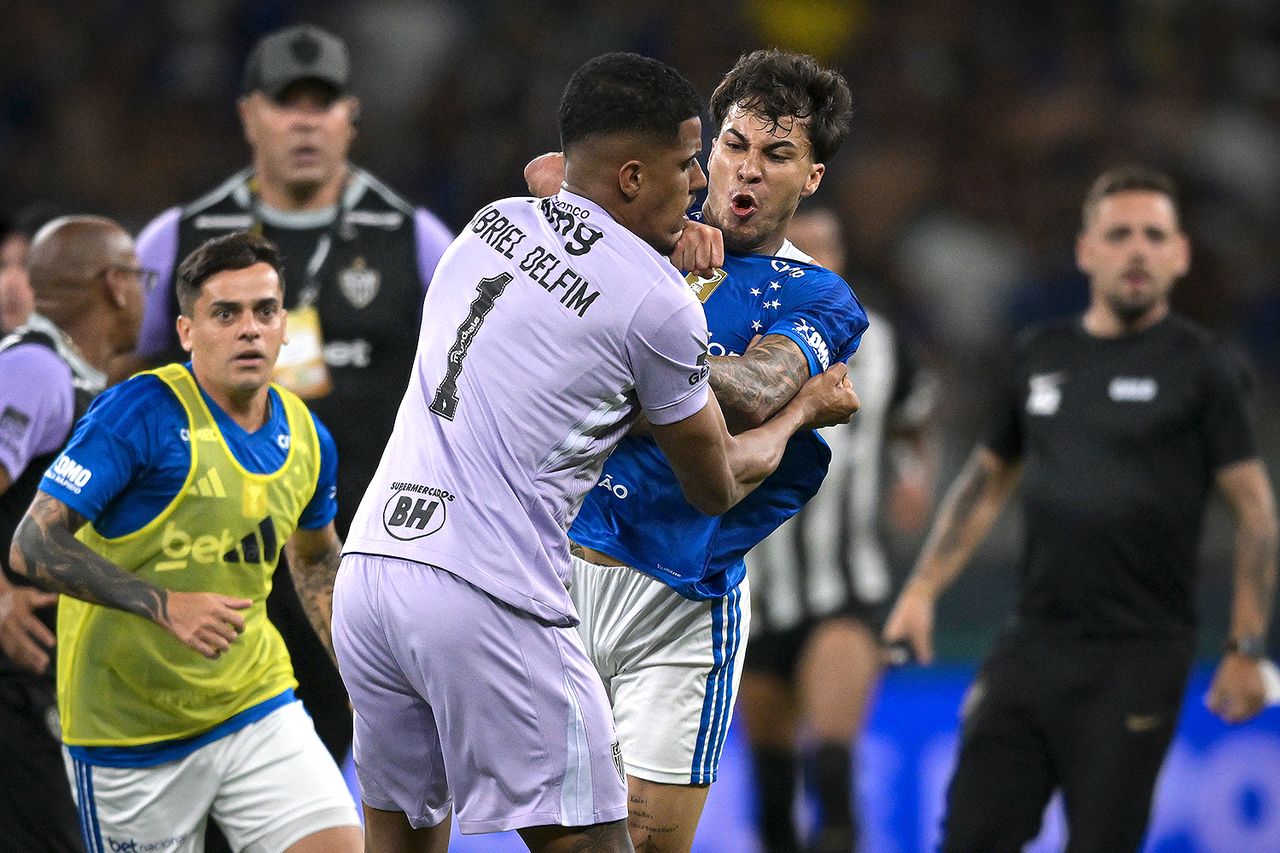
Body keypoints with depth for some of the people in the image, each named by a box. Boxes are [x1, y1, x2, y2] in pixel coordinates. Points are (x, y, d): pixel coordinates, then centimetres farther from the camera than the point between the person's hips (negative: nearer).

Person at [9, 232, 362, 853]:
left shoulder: (305, 438, 4)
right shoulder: (140, 413, -16)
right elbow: (33, 546, -20)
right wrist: (164, 603, -29)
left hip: (256, 706, 5)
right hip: (131, 728, -5)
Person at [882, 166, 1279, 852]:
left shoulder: (1199, 366, -2)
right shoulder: (1039, 354, 11)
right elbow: (988, 478, 22)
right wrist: (923, 588, 13)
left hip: (1136, 660, -5)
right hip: (1033, 643, 5)